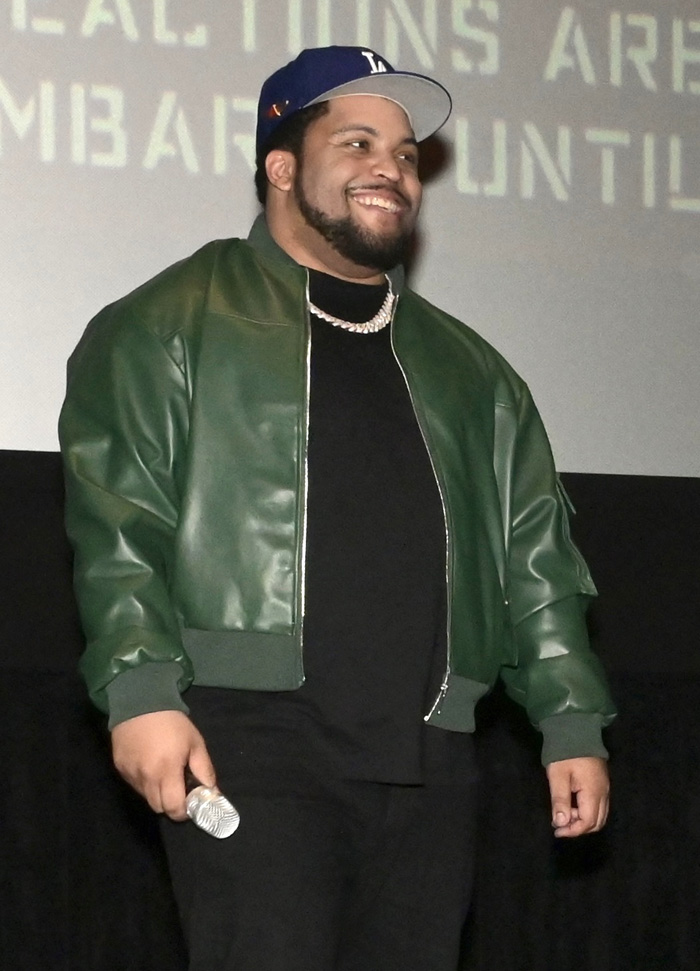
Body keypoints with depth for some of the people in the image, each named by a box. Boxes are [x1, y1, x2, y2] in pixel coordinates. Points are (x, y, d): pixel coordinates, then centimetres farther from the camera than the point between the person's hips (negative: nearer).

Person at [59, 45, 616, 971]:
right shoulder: (174, 324, 6)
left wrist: (574, 725, 12)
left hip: (428, 757, 5)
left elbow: (535, 559, 21)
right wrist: (141, 691, -16)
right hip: (254, 736, -5)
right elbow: (115, 524, -4)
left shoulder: (466, 367, 23)